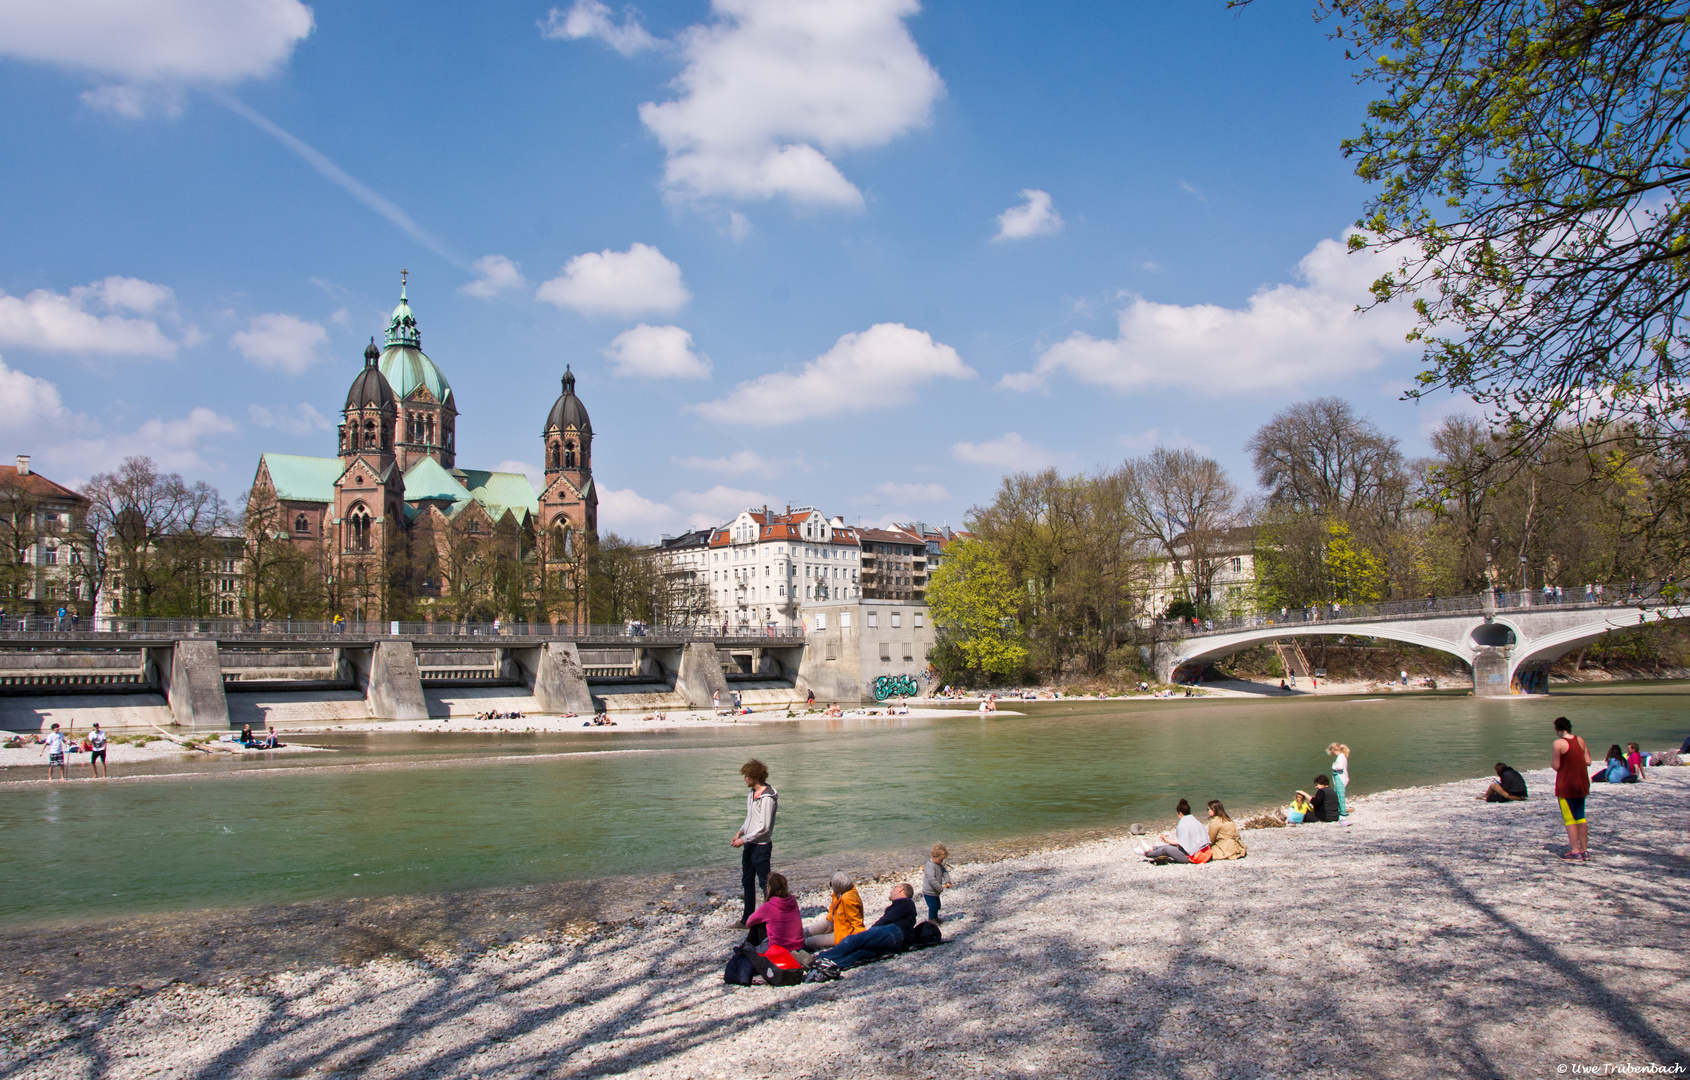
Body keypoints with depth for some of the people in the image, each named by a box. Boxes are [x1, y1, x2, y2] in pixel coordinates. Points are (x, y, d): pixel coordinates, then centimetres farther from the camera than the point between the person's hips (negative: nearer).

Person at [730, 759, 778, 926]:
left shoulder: (767, 797, -19)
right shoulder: (752, 793, 9)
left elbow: (764, 827, -21)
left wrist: (744, 839, -17)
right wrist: (740, 832, 6)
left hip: (761, 846, -9)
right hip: (749, 845, 9)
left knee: (764, 883, -1)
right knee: (747, 882, 15)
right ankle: (747, 919, 26)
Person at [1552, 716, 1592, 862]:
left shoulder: (1559, 743, -15)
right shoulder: (1580, 740, 3)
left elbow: (1556, 766, -15)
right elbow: (1588, 762, 4)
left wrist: (1551, 759, 5)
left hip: (1566, 786, -6)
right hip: (1581, 783, 6)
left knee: (1569, 818, 0)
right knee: (1580, 816, 14)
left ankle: (1575, 852, -1)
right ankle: (1584, 851, 17)